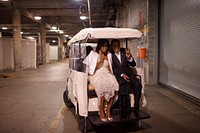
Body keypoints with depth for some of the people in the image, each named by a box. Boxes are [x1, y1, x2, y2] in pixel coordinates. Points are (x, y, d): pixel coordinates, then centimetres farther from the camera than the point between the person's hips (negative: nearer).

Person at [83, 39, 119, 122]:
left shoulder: (108, 55, 20)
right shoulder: (94, 55, 5)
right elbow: (93, 68, -3)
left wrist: (109, 70, 1)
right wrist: (101, 60, -10)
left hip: (106, 74, 4)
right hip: (96, 75, -4)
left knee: (113, 85, -30)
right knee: (103, 85, -36)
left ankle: (108, 110, -20)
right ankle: (101, 111, -25)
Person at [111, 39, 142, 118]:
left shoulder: (124, 53, 16)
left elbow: (133, 65, 11)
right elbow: (113, 68, -4)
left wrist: (129, 58, -9)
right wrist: (122, 74, -18)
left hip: (128, 74, 4)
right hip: (118, 75, -3)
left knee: (138, 85, -25)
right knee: (123, 87, -34)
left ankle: (136, 108, -15)